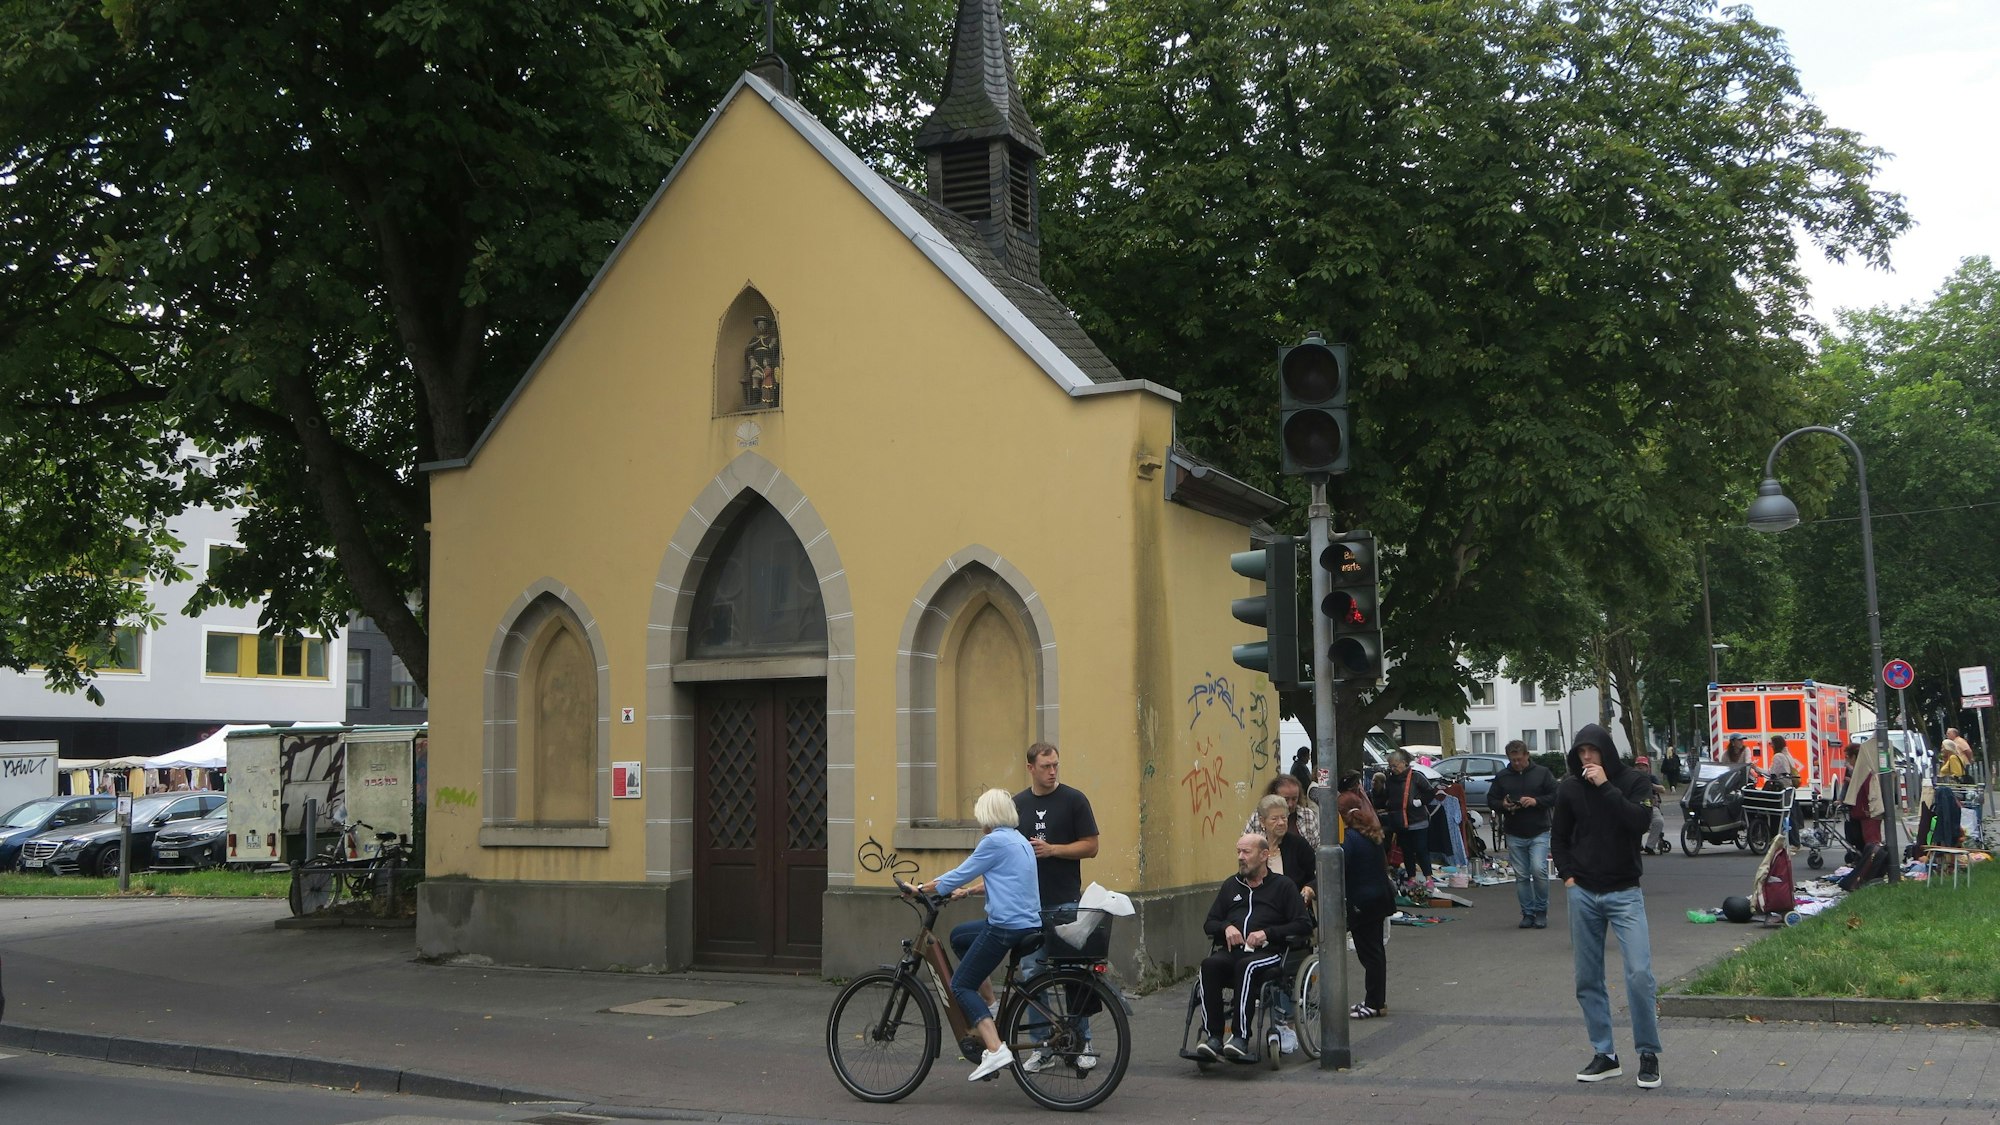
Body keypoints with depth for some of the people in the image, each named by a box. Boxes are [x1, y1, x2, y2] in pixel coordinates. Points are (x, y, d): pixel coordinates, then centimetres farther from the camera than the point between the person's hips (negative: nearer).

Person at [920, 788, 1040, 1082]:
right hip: (1028, 923, 9)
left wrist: (921, 889, 6)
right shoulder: (1019, 840, 17)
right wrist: (967, 890, 38)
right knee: (959, 935, 27)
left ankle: (996, 1051, -17)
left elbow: (960, 875, -6)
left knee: (961, 985, -1)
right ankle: (989, 1006, 22)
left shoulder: (995, 841, -11)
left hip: (1006, 926, -9)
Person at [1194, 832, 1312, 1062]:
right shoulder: (1230, 885, 27)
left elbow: (1304, 925, 4)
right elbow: (1209, 924, 26)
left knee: (1246, 966, -38)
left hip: (1267, 953, -4)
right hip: (1231, 952, 4)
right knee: (1209, 965, -31)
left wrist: (1267, 933, -9)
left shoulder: (1283, 886, 14)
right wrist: (1226, 927, 2)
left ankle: (1240, 1037, -39)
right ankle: (1213, 1036, -34)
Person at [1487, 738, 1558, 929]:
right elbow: (1490, 800, 11)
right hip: (1515, 836, 3)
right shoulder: (1501, 777, 7)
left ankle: (1541, 911, 1)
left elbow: (1555, 796, -1)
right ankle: (1528, 913, 15)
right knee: (1521, 876, 6)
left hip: (1539, 833, -3)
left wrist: (1536, 801, -17)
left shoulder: (1542, 773, 1)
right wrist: (1503, 805, -10)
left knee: (1539, 870, -15)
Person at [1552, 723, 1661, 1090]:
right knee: (1588, 979, 6)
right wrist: (1568, 875, 4)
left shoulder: (1635, 781, -3)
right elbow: (1559, 837, 16)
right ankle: (1604, 1055, 16)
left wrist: (1606, 787, -21)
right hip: (1583, 894, 3)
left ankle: (1649, 1054, 2)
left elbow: (1641, 822, -20)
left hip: (1624, 892, -3)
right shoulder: (1570, 788, 5)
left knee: (1639, 973, -13)